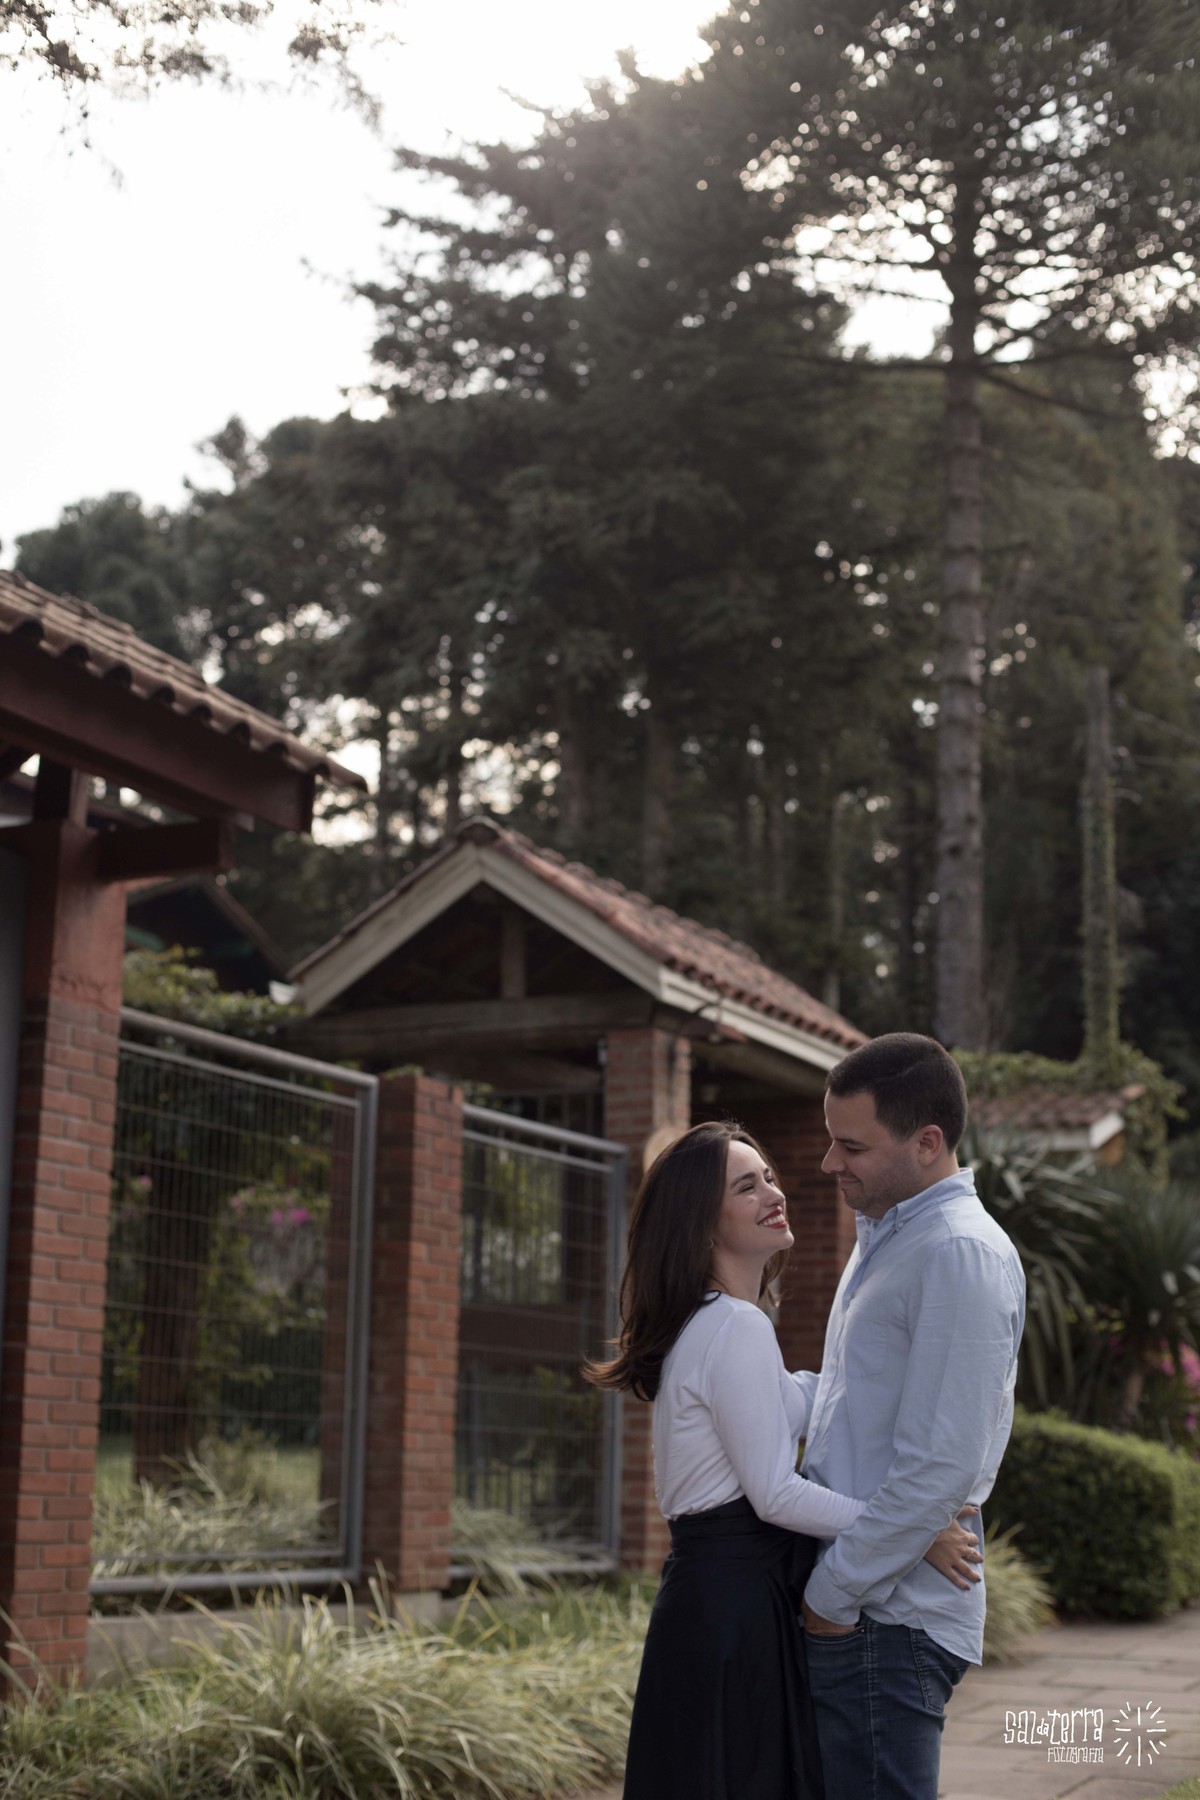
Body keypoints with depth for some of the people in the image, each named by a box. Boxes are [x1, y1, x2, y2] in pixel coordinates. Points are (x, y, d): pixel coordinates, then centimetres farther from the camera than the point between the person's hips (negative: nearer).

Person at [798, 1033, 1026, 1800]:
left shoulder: (960, 1255, -16)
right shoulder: (884, 1240, 17)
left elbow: (940, 1466, -21)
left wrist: (835, 1591, -15)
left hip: (887, 1620, -10)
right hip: (848, 1601, 10)